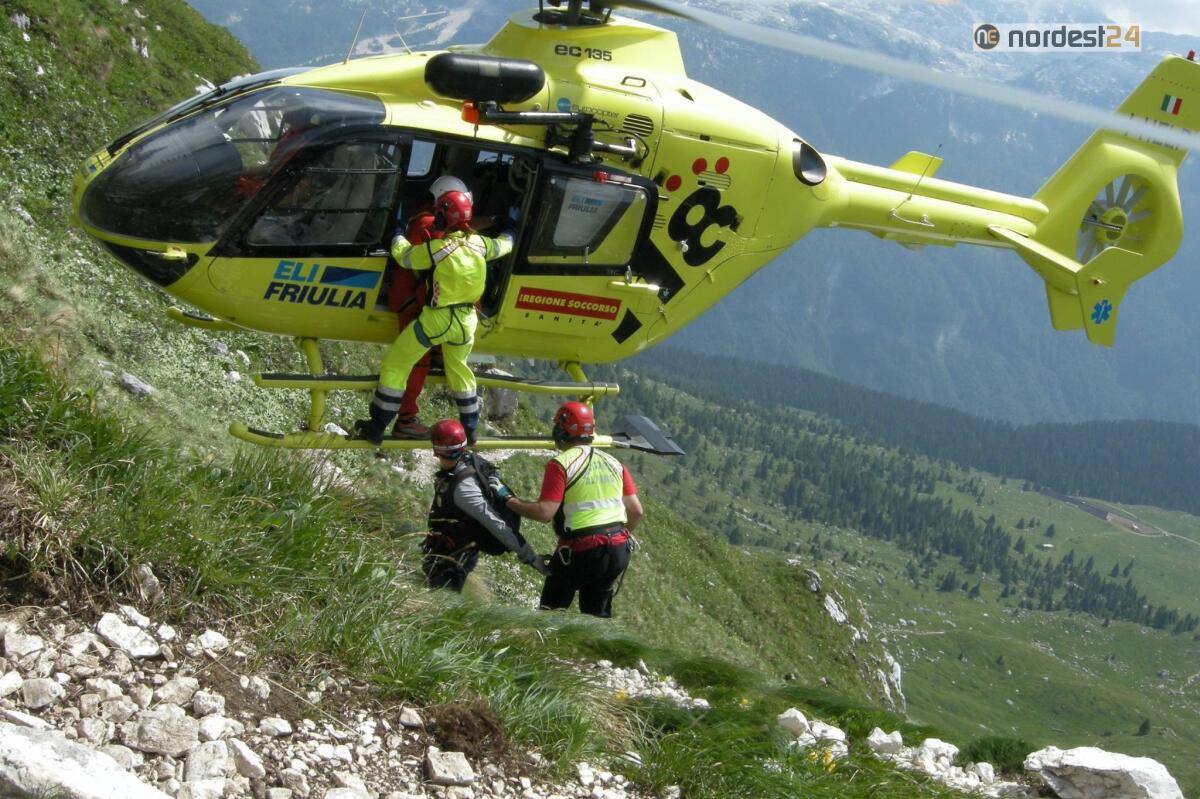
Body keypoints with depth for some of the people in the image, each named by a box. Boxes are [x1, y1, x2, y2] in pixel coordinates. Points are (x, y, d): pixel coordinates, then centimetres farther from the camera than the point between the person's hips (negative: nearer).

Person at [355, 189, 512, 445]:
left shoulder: (436, 248, -20)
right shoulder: (479, 243, -3)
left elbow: (403, 256, -5)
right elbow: (502, 246, 19)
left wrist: (398, 237, 18)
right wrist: (508, 235, 44)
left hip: (437, 318, -6)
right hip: (466, 319, 6)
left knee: (395, 364, 6)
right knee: (458, 368, 29)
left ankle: (376, 427, 7)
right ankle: (470, 428, 35)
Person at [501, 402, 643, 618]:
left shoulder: (560, 464, -9)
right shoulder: (613, 463, 10)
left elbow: (544, 512, -18)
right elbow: (636, 511, 7)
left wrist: (510, 502, -5)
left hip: (581, 552, -6)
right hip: (618, 551, 6)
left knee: (552, 608, 13)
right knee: (597, 612, 20)